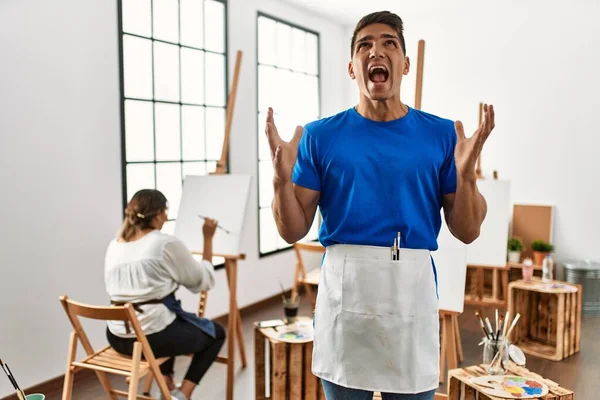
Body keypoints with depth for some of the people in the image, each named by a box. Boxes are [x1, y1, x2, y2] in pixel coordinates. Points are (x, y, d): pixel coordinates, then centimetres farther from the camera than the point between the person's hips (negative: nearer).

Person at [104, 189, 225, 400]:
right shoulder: (167, 244, -13)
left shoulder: (114, 245, 6)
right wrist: (208, 239, 4)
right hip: (152, 337, -7)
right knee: (216, 333, 19)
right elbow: (204, 281, -4)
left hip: (117, 336, 7)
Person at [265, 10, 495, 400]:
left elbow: (468, 232, 3)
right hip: (343, 287, 0)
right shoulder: (320, 135, 1)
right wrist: (282, 178, -16)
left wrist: (466, 173, -14)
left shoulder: (442, 134, 2)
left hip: (414, 289, 1)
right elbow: (294, 232, 1)